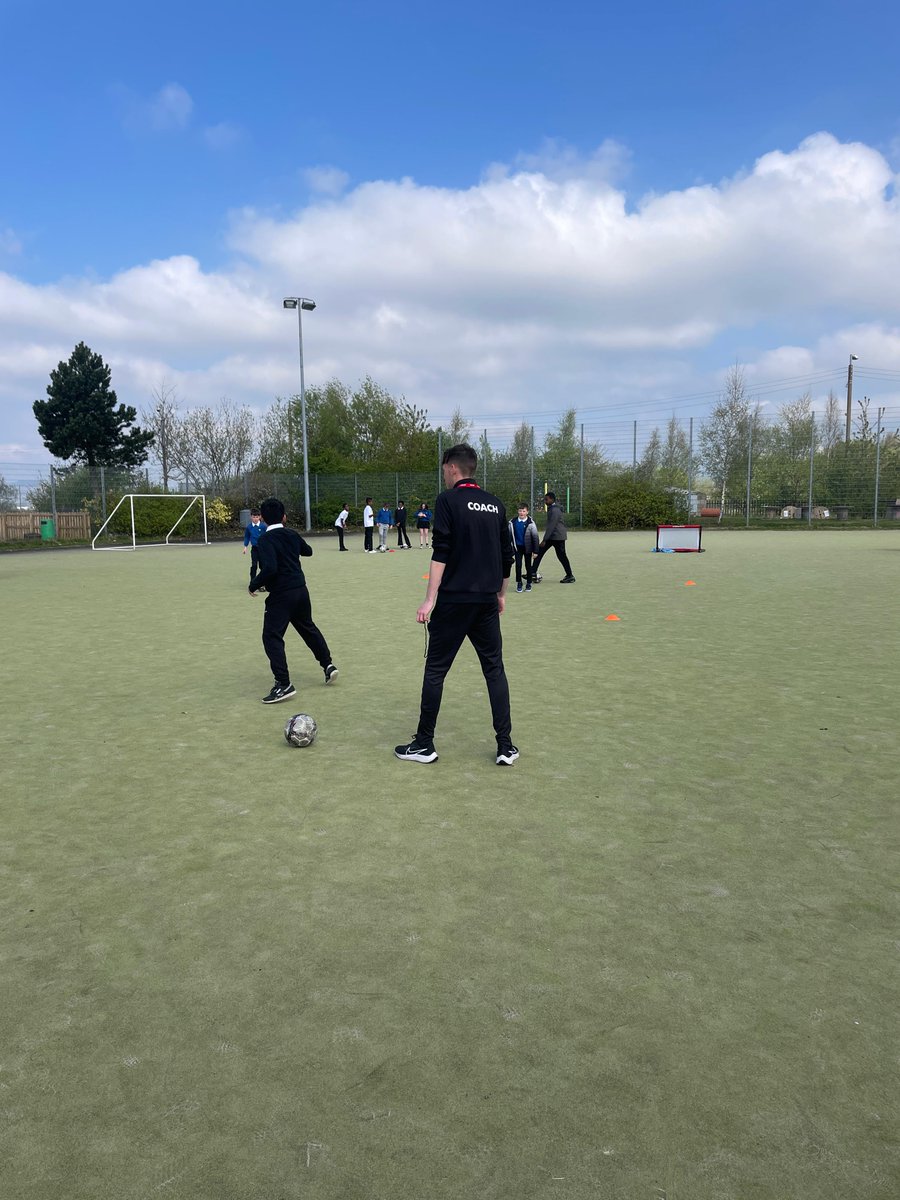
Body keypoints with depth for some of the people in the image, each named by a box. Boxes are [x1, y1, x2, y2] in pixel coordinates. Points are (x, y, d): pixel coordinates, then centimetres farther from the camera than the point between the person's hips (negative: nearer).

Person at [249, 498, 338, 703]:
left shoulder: (266, 539, -14)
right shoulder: (292, 534, 6)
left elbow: (270, 568, -26)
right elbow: (308, 551, 25)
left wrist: (254, 585, -12)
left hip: (281, 595, -7)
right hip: (300, 590, 7)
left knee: (272, 637, -2)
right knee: (308, 628, 26)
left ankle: (284, 684, -7)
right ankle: (328, 665, 33)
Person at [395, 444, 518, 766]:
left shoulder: (448, 500, -6)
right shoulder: (495, 504, 11)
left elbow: (441, 552, -14)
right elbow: (506, 555, 14)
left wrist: (431, 598, -15)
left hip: (453, 600, -5)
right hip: (487, 602, 5)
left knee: (435, 670, 5)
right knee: (494, 670, 10)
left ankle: (424, 745, 12)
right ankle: (506, 747, 9)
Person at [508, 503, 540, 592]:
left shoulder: (530, 523, -10)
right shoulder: (513, 523, -3)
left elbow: (535, 537, -6)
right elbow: (509, 535, 6)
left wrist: (535, 551, -7)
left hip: (527, 547, -1)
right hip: (517, 547, 1)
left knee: (528, 566, 8)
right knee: (518, 565, 0)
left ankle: (528, 583, 20)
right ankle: (519, 583, 12)